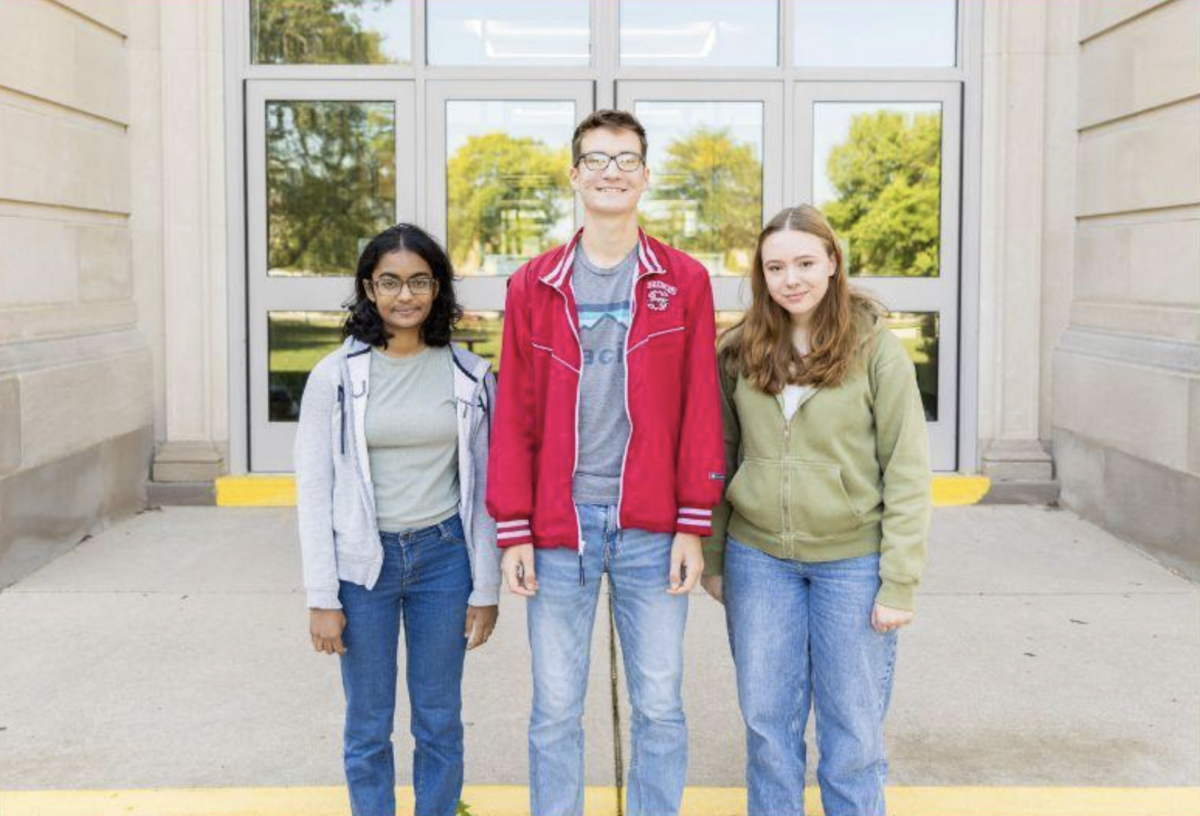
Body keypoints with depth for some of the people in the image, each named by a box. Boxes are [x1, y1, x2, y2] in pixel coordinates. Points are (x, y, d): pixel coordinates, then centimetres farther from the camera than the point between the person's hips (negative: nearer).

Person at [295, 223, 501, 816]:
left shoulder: (469, 376, 0)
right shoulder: (335, 376, -3)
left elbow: (482, 486, 4)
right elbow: (313, 489, -2)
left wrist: (485, 589, 2)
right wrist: (322, 598, -5)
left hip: (442, 556, 1)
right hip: (362, 561, -1)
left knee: (440, 722, 11)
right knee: (368, 726, 10)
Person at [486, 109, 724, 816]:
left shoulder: (685, 282, 3)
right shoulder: (534, 285, 5)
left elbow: (701, 411, 1)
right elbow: (515, 416, 4)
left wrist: (694, 526, -4)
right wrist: (514, 531, -1)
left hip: (652, 529, 0)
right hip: (558, 526, 1)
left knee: (660, 705, 9)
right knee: (556, 710, 9)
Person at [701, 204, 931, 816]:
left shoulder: (875, 348, -6)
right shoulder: (738, 351, 2)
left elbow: (908, 471, -7)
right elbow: (718, 459, 8)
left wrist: (899, 582, -10)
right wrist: (711, 557, 7)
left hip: (852, 560, -2)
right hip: (758, 559, 3)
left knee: (853, 731, 8)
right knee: (768, 722, 11)